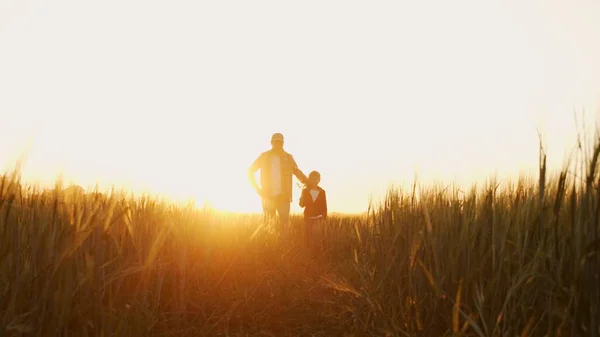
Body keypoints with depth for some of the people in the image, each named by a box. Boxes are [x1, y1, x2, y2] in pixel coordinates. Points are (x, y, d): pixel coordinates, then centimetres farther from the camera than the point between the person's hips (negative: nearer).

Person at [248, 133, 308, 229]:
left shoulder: (288, 157, 5)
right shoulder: (264, 156, 4)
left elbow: (298, 172, 8)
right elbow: (250, 171, 11)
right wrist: (257, 189, 3)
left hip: (283, 196, 0)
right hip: (268, 196, 0)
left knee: (285, 222, -6)